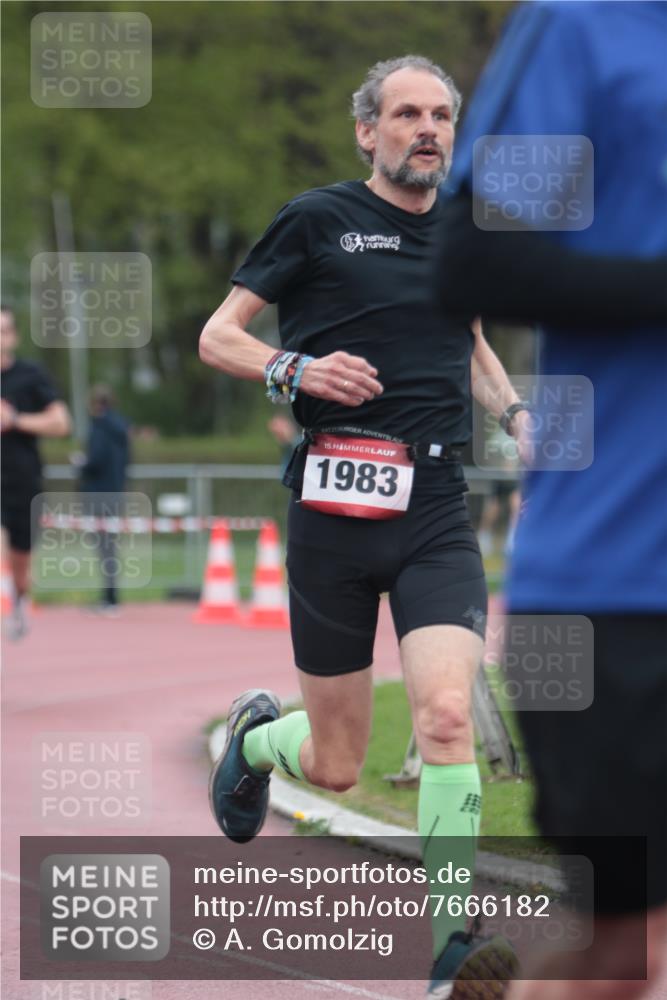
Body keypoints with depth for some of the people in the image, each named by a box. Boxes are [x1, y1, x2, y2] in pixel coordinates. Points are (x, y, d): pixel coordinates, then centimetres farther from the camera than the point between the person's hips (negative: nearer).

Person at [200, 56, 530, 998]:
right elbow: (217, 337, 4)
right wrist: (295, 369, -15)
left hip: (436, 509, 2)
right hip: (336, 504, -2)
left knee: (447, 713, -21)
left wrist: (511, 406, 15)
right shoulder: (318, 219, 0)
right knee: (336, 765, 4)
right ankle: (256, 734, 41)